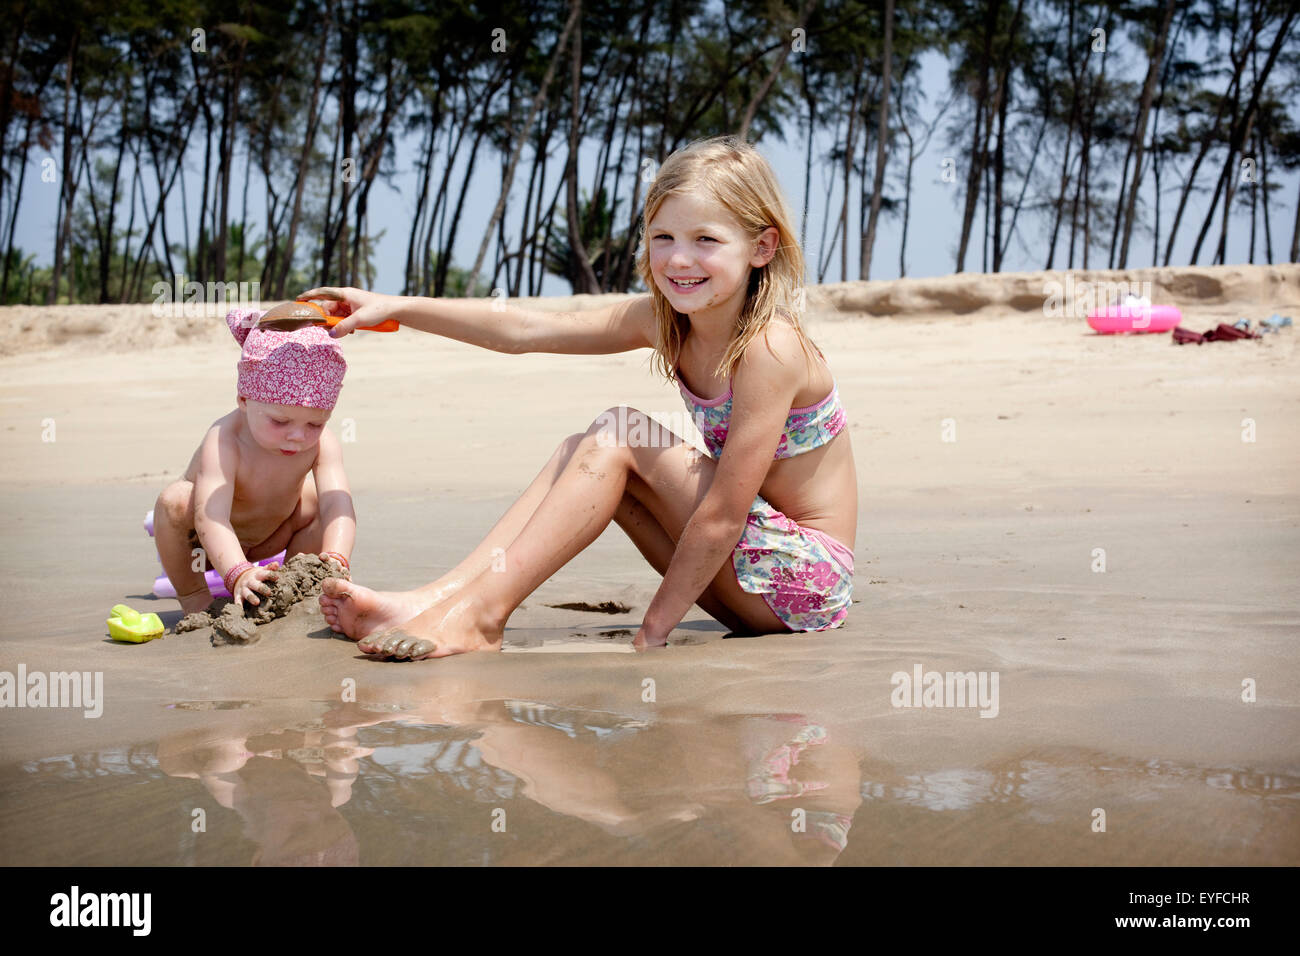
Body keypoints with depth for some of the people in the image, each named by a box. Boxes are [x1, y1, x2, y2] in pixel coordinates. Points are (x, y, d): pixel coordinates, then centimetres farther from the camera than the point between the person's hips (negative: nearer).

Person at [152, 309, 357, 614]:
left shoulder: (321, 444, -26)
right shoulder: (224, 442, -39)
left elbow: (338, 505, -37)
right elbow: (211, 516, -49)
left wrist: (335, 559, -57)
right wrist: (238, 573, -65)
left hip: (266, 540, 5)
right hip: (207, 540, -5)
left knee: (319, 501, -15)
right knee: (174, 501, -34)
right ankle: (191, 594, -10)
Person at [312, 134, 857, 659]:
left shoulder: (768, 347, -23)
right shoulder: (664, 320, 1)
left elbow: (724, 515, -24)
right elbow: (525, 330, 6)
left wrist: (653, 629, -19)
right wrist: (397, 309, 4)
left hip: (808, 578, -8)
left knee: (619, 435, -17)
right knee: (580, 451, 2)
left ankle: (481, 613, -20)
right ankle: (440, 596, -9)